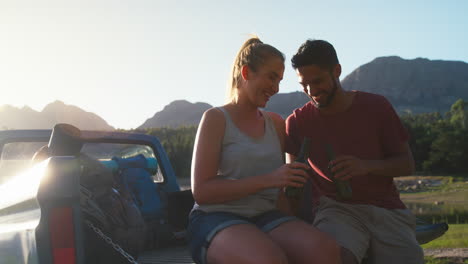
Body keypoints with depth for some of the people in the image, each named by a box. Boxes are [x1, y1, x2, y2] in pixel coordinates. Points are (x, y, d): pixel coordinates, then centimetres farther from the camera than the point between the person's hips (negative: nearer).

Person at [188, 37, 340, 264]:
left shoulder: (275, 123, 16)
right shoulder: (216, 118, 0)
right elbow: (201, 191, -10)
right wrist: (268, 180, -17)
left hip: (265, 217, 5)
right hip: (215, 219, -5)